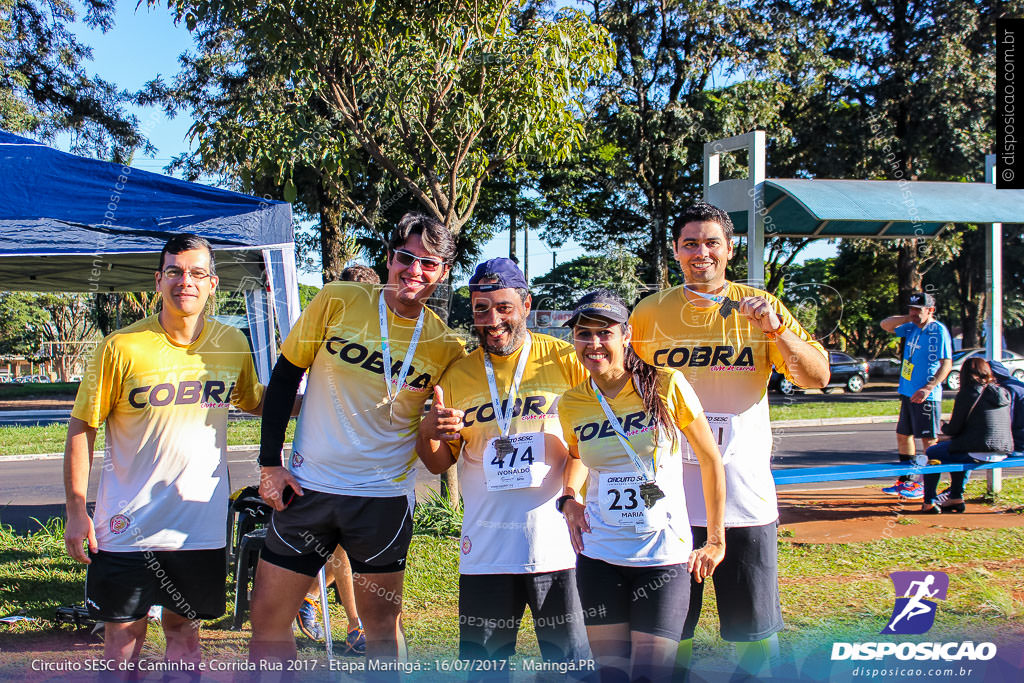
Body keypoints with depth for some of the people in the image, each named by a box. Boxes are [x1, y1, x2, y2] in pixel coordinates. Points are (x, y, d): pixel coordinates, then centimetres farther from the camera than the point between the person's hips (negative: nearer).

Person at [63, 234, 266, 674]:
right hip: (127, 525, -2)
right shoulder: (121, 347, -10)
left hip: (201, 524, 3)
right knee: (123, 634, 5)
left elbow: (254, 401, 20)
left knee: (183, 628, 13)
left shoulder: (232, 344, 1)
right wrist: (76, 511, -8)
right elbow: (82, 428, -5)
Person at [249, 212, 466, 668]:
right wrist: (269, 463, -3)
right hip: (306, 488, 0)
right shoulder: (338, 302, -5)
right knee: (268, 617, 4)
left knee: (383, 624, 8)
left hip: (385, 497, 0)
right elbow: (284, 377, 1)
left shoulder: (445, 347, -2)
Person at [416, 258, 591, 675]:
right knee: (482, 666, 7)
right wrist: (428, 432, -9)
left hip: (557, 543, -2)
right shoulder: (456, 375, 9)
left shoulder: (565, 360, 0)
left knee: (572, 665, 2)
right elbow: (438, 464, 14)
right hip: (485, 546, 3)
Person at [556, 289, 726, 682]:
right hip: (599, 556, 3)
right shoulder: (571, 405, 2)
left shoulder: (666, 386, -9)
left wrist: (716, 542, 3)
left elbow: (710, 460, 0)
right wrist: (569, 497, 3)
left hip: (664, 554, -3)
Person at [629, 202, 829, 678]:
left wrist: (774, 329, -18)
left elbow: (818, 377, -3)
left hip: (745, 497, 0)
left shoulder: (760, 307, 4)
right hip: (670, 496, 0)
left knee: (756, 634, 5)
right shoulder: (650, 313, 5)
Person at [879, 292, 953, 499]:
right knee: (903, 435, 13)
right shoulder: (911, 328, 10)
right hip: (908, 393, 9)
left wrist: (928, 388, -25)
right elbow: (885, 325, 19)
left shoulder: (939, 331, -12)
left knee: (928, 439, -4)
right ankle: (905, 481, 22)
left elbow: (946, 364, -16)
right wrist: (908, 318, 4)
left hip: (926, 396, -9)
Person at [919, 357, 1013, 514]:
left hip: (978, 453, -7)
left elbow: (954, 429, -7)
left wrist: (945, 427, 18)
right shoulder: (1003, 393, 10)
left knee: (932, 453, 13)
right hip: (1002, 452, 7)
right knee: (958, 449, 34)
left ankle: (929, 502, 16)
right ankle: (956, 498, 34)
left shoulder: (967, 394, -9)